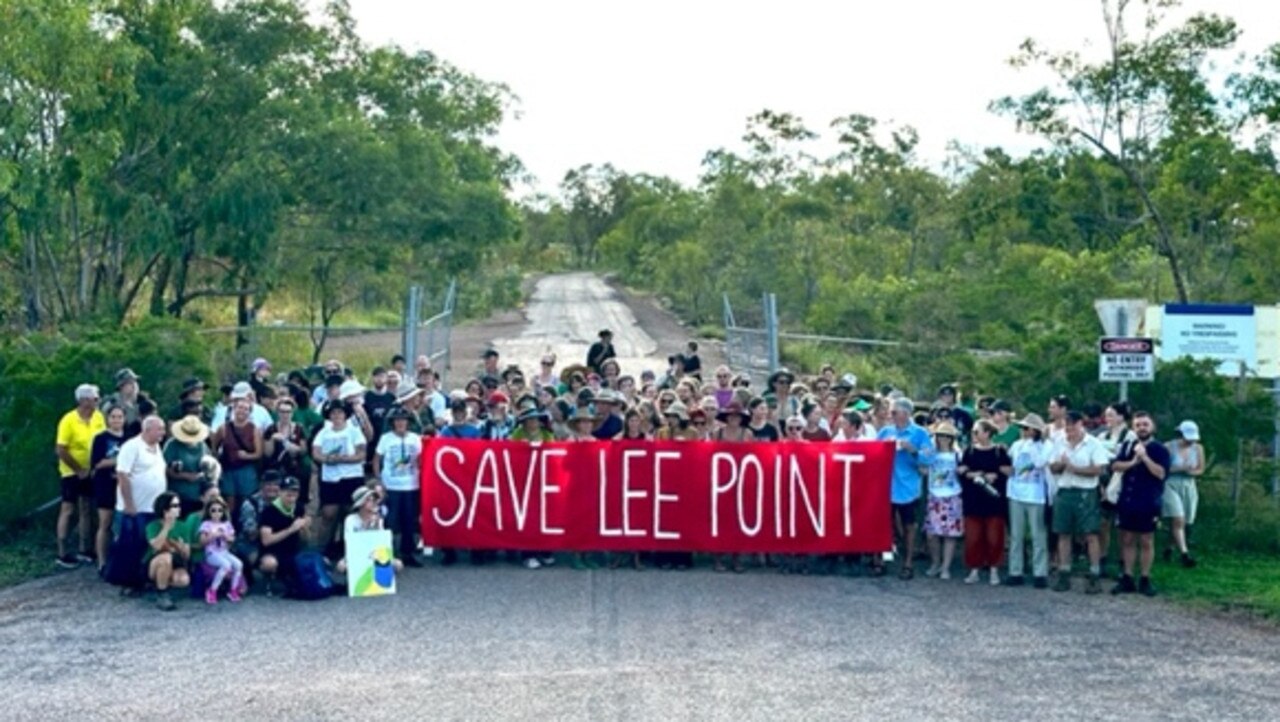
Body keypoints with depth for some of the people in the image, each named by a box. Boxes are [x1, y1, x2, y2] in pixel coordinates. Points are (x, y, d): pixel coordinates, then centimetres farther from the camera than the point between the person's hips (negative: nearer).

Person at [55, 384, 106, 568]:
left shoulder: (98, 417, -4)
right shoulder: (68, 420, -19)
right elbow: (60, 450, -18)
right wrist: (79, 470, -14)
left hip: (90, 472, 5)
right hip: (71, 473, -5)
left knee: (85, 510, 12)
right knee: (68, 510, 0)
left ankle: (83, 550, 21)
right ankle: (61, 554, 6)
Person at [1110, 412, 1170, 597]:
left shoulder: (1159, 449, -4)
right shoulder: (1128, 446, 10)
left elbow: (1161, 473, -16)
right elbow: (1115, 465, 2)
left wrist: (1144, 457, -21)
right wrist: (1132, 462, -13)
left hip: (1148, 504, -4)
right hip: (1126, 501, 4)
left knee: (1146, 541, 4)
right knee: (1127, 540, 8)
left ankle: (1145, 580, 11)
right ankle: (1127, 578, 15)